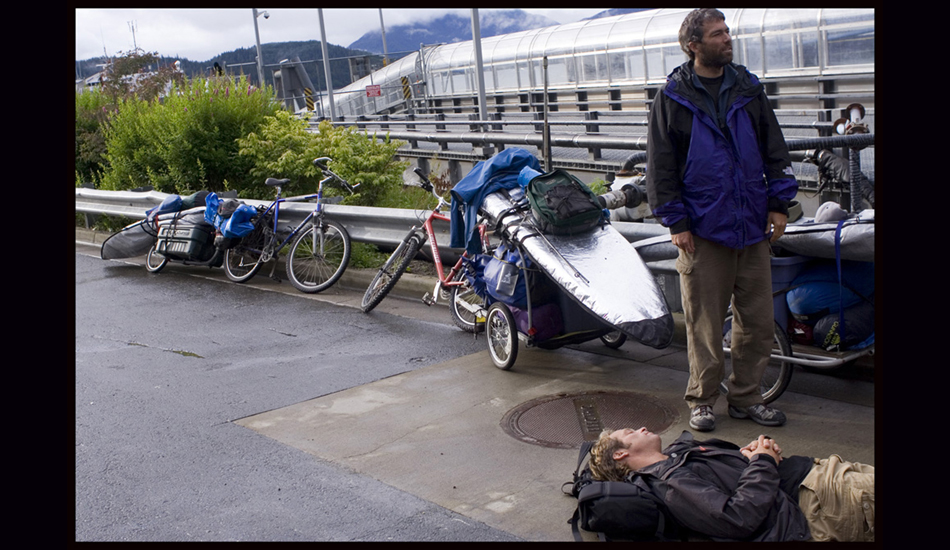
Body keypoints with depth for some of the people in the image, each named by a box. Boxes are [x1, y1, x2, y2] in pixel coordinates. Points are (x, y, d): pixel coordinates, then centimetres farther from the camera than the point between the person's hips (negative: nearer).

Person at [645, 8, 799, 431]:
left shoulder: (748, 90, 10)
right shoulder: (672, 99, -1)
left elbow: (775, 150, 14)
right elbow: (661, 166, -1)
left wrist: (779, 203, 5)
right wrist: (676, 222, -6)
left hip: (754, 226, 4)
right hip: (703, 231, -4)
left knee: (758, 320, 8)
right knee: (704, 323, 2)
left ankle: (745, 397, 23)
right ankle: (701, 400, 17)